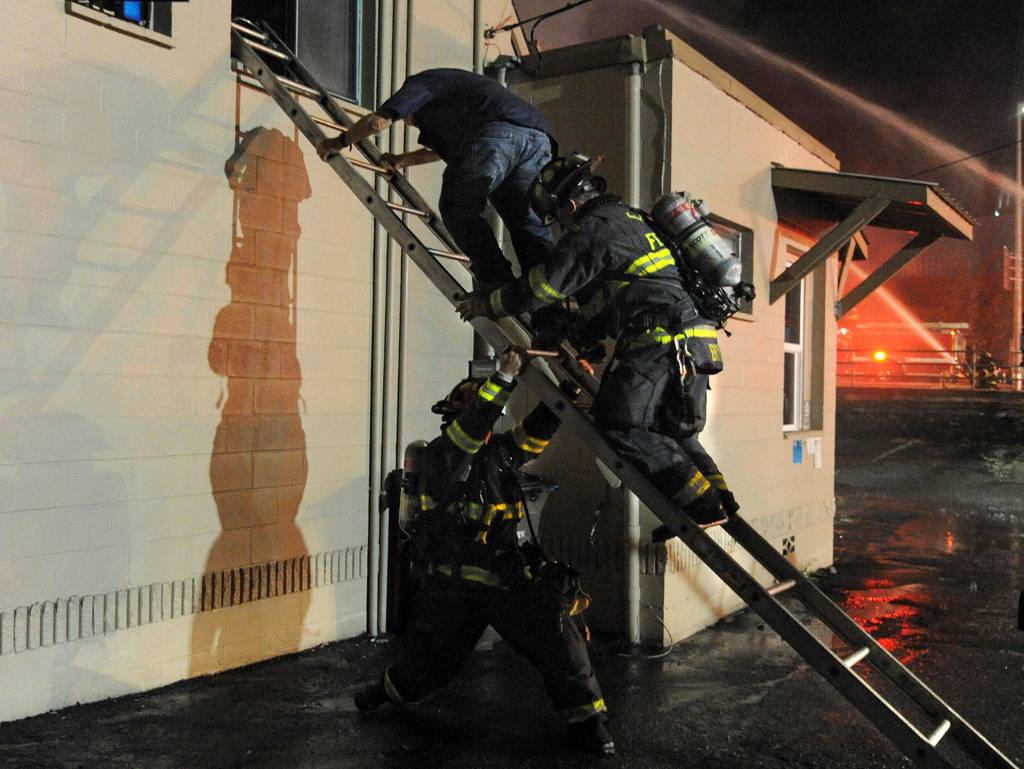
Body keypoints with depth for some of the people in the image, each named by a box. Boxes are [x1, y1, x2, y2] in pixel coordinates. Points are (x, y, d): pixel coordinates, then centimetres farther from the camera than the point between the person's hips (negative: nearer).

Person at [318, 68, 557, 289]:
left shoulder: (420, 83, 23)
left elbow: (377, 121, 10)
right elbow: (445, 148, 61)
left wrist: (339, 142, 26)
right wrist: (402, 160, 71)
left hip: (497, 134, -8)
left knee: (457, 209, 2)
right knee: (528, 222, 7)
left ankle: (498, 287, -8)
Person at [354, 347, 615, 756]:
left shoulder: (499, 450, 5)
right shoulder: (441, 455, -13)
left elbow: (537, 430, 7)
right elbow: (468, 428, -31)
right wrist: (503, 377, -37)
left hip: (509, 577, 5)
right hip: (453, 587, -4)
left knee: (559, 638, -8)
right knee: (428, 660, 15)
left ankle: (585, 721, 5)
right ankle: (390, 690, 47)